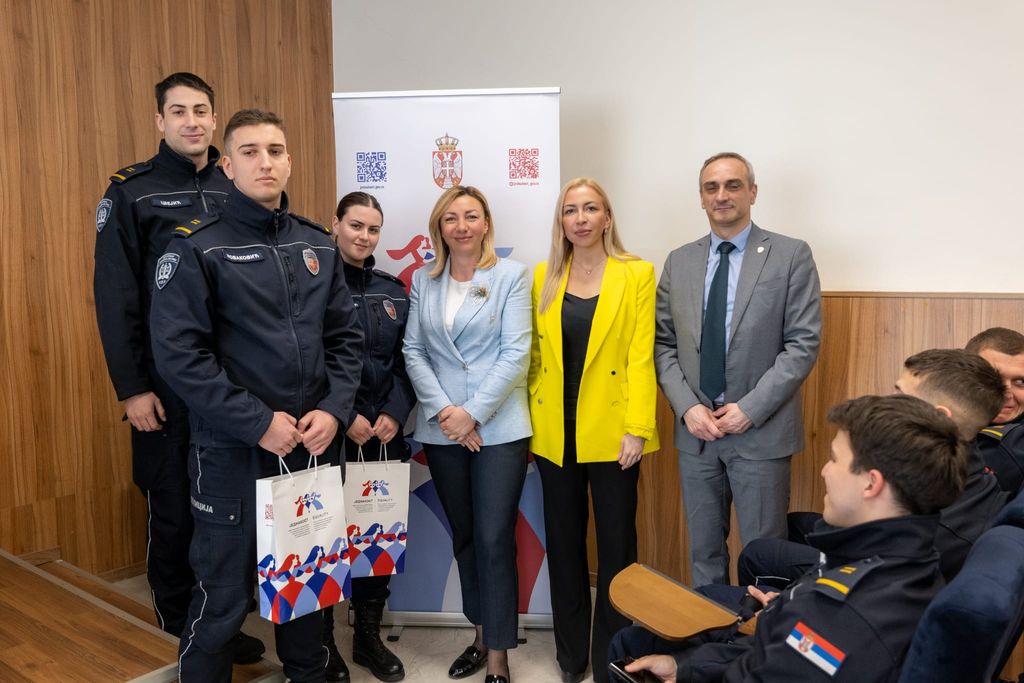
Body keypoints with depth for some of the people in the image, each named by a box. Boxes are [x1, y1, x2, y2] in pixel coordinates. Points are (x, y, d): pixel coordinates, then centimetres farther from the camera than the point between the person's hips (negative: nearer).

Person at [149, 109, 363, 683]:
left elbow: (346, 337, 7)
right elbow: (179, 355, -14)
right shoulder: (198, 248, -7)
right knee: (225, 594, 7)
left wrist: (333, 410, -7)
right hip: (234, 450, -4)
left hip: (314, 443, 5)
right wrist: (258, 422, -17)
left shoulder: (319, 245, 8)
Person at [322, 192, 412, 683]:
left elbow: (405, 360, 10)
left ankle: (368, 635, 29)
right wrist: (345, 417, -15)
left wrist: (395, 413, -5)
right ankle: (322, 643, 24)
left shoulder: (393, 291, 11)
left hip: (385, 435, 5)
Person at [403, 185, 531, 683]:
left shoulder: (511, 276, -2)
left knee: (494, 540, -2)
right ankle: (481, 634, 31)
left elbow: (515, 353, -9)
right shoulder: (423, 281, 9)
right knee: (463, 537, 14)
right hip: (441, 430, 4)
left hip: (498, 428, -4)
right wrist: (443, 410, -10)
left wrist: (473, 413, -14)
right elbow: (414, 351, 3)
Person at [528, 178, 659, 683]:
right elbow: (534, 353, 7)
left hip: (611, 431, -3)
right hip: (554, 432, 3)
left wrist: (637, 428, -13)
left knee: (616, 544, 8)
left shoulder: (636, 274, -2)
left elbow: (641, 357, -7)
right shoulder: (543, 277, 6)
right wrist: (531, 417, 1)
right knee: (563, 542, 13)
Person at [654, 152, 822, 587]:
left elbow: (803, 344, -7)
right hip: (695, 430, 4)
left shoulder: (791, 256, -2)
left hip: (761, 432, -3)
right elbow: (664, 344, 7)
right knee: (704, 552, 14)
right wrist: (688, 407, -6)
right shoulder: (679, 262, 9)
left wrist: (751, 409, -13)